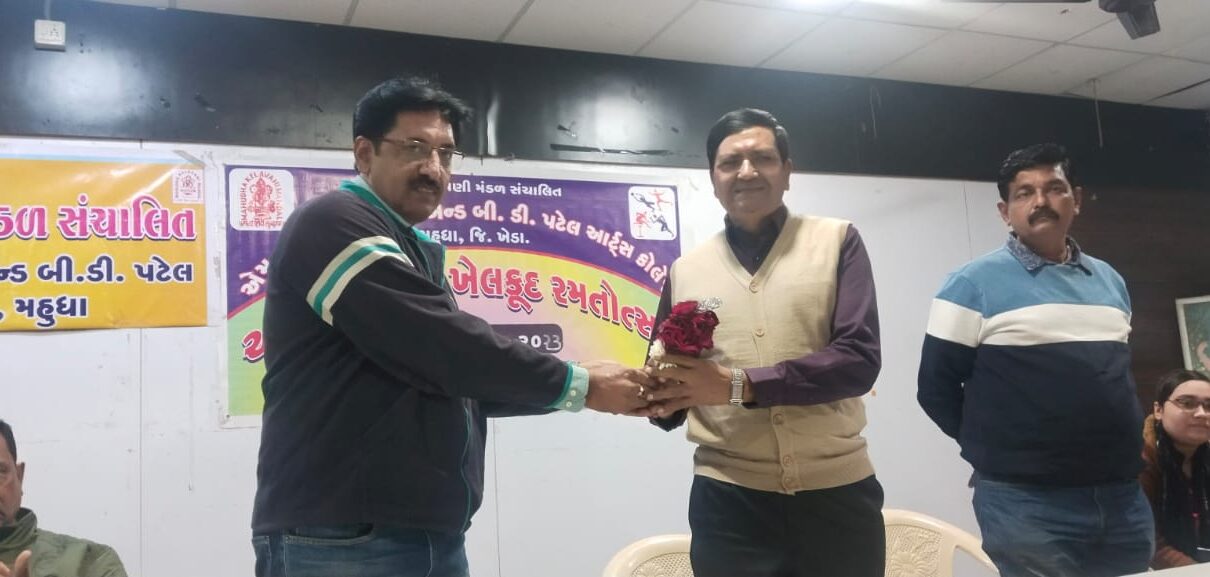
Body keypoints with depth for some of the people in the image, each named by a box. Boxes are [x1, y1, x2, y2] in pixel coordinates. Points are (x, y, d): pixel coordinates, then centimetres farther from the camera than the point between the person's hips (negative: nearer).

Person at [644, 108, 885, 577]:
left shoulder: (836, 241, 1)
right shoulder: (685, 270, 8)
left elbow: (859, 358, -10)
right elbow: (665, 382, 12)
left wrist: (739, 384, -20)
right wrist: (663, 397, -12)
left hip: (837, 493, -1)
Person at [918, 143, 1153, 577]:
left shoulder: (1110, 281, 13)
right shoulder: (973, 285, -6)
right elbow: (937, 387, -6)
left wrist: (1126, 442, 13)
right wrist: (1000, 449, 0)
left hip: (1123, 497, 6)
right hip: (1027, 503, -6)